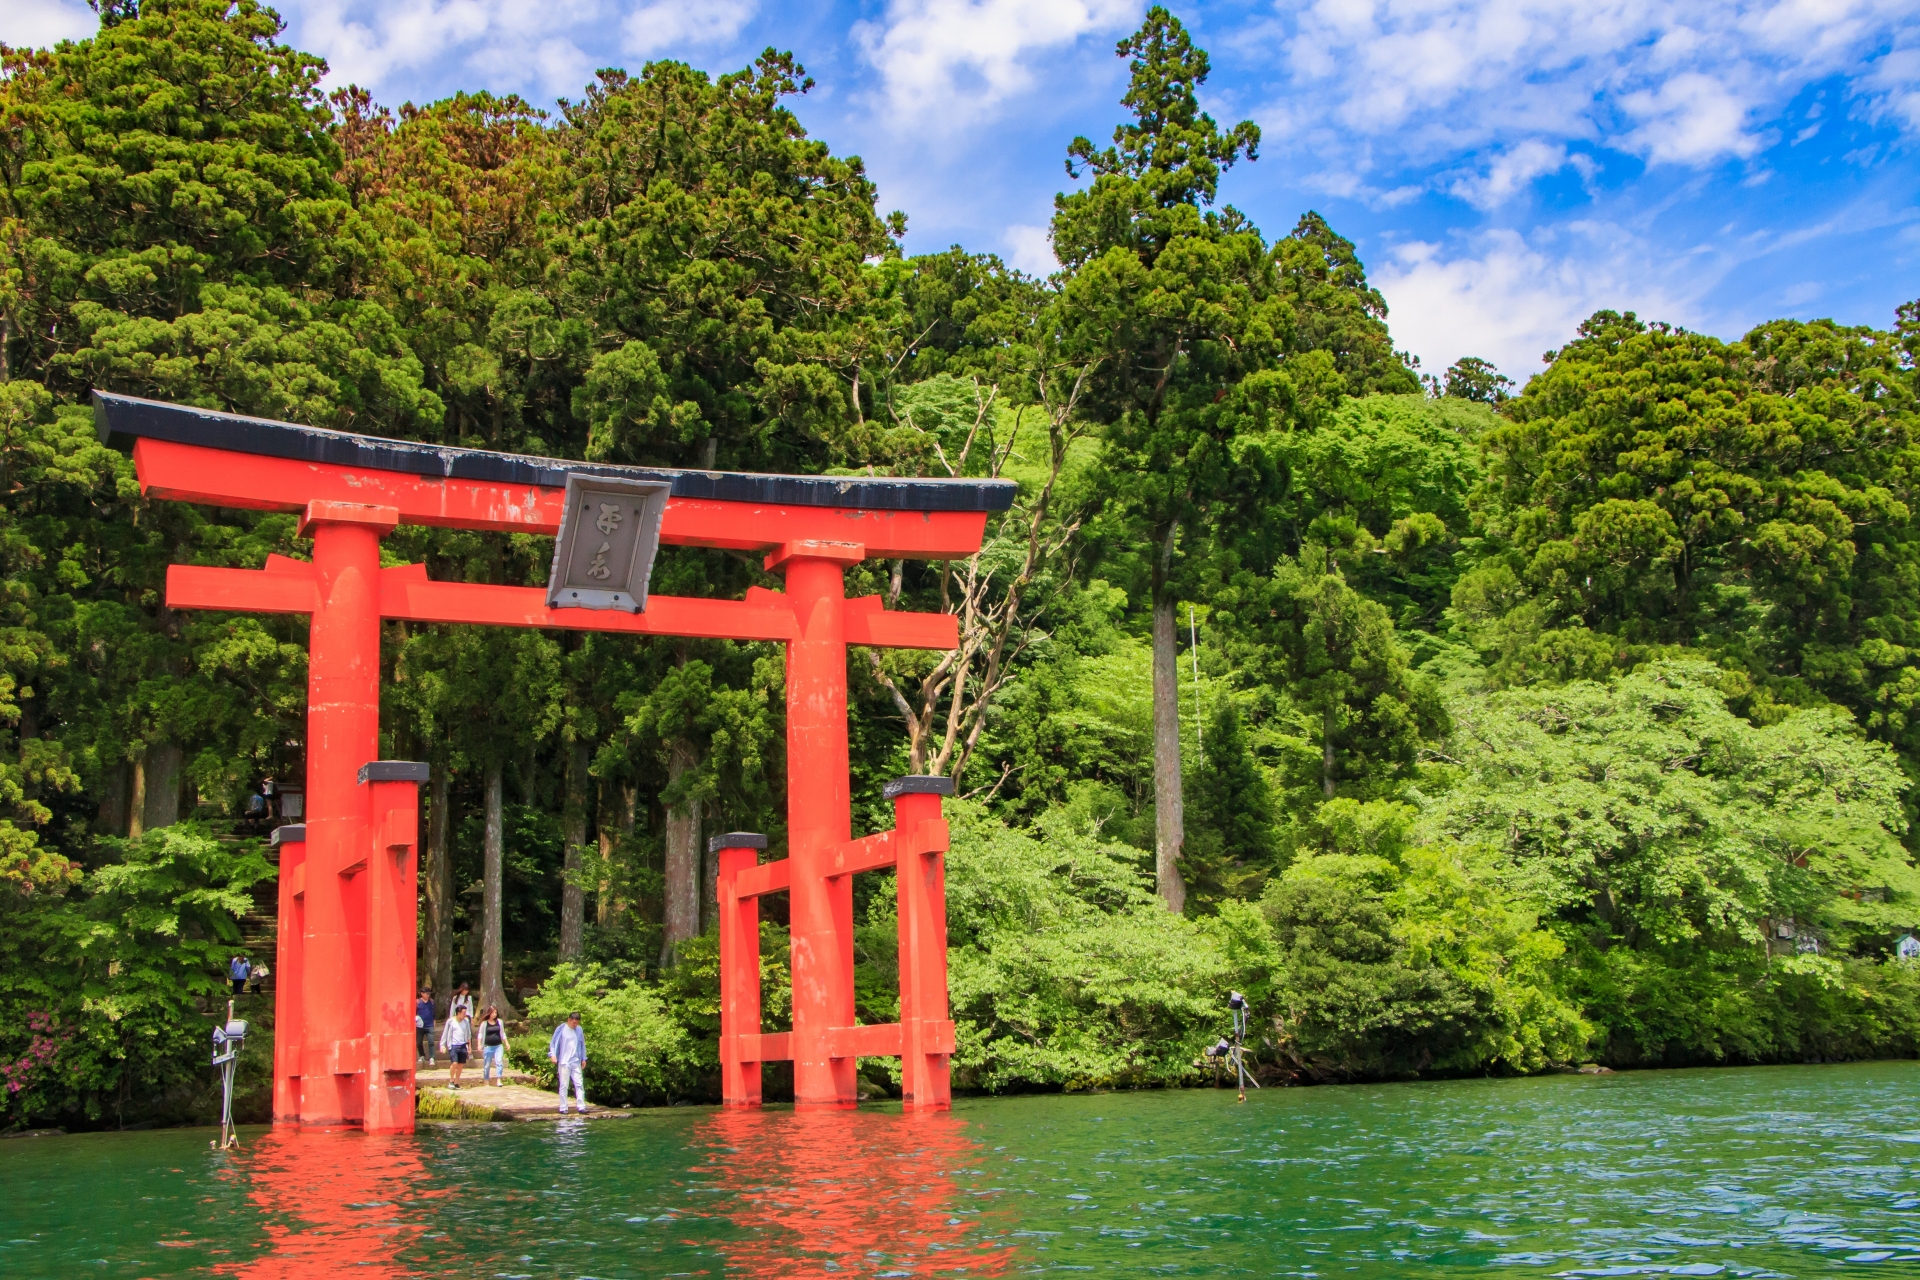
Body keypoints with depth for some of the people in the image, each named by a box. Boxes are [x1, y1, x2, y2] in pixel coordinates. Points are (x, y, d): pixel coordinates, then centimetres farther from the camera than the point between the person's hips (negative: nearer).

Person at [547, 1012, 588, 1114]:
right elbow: (553, 1043, -1)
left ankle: (581, 1107, -1)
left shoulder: (579, 1030, 9)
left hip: (576, 1063, 4)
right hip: (564, 1062, -4)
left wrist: (583, 1058, 13)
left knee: (579, 1084, -2)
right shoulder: (561, 1029, -3)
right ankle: (563, 1108, 4)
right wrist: (553, 1055, -14)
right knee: (564, 1085, -1)